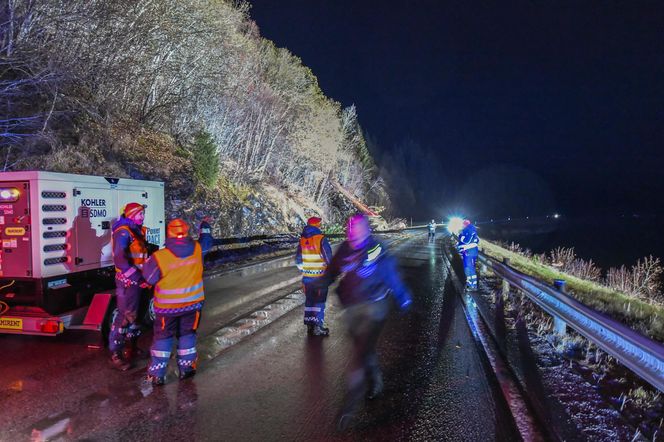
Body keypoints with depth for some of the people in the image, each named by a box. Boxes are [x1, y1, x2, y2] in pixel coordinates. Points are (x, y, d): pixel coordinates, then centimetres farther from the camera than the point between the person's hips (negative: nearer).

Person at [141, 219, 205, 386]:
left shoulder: (160, 257, -24)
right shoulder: (197, 249, -15)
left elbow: (149, 278, -10)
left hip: (168, 306, -2)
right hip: (193, 302, 2)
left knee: (163, 337, 14)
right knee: (187, 334, 19)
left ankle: (157, 374, 19)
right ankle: (186, 368, 27)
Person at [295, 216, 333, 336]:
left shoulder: (302, 240, 4)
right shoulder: (321, 239, -14)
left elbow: (298, 260, 10)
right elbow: (329, 258, -14)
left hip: (307, 277, 5)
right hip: (320, 276, -5)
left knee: (309, 301, 15)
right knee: (320, 301, 4)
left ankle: (309, 326, 19)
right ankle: (318, 327, 5)